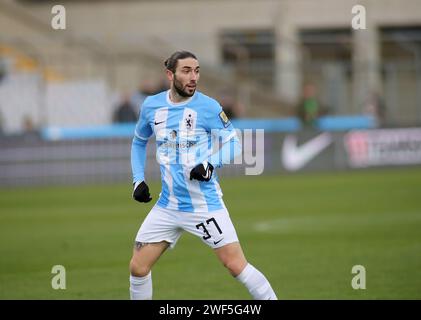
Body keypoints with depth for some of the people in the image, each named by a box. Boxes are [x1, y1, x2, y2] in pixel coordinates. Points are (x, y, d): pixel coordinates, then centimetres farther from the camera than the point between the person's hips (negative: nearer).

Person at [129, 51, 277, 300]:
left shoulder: (208, 107, -9)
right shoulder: (151, 106, 3)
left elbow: (233, 144, -4)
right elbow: (139, 142, 20)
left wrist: (210, 163, -22)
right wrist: (138, 179, 10)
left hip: (204, 203, -4)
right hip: (168, 206, 4)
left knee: (236, 265, -11)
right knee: (138, 268, 2)